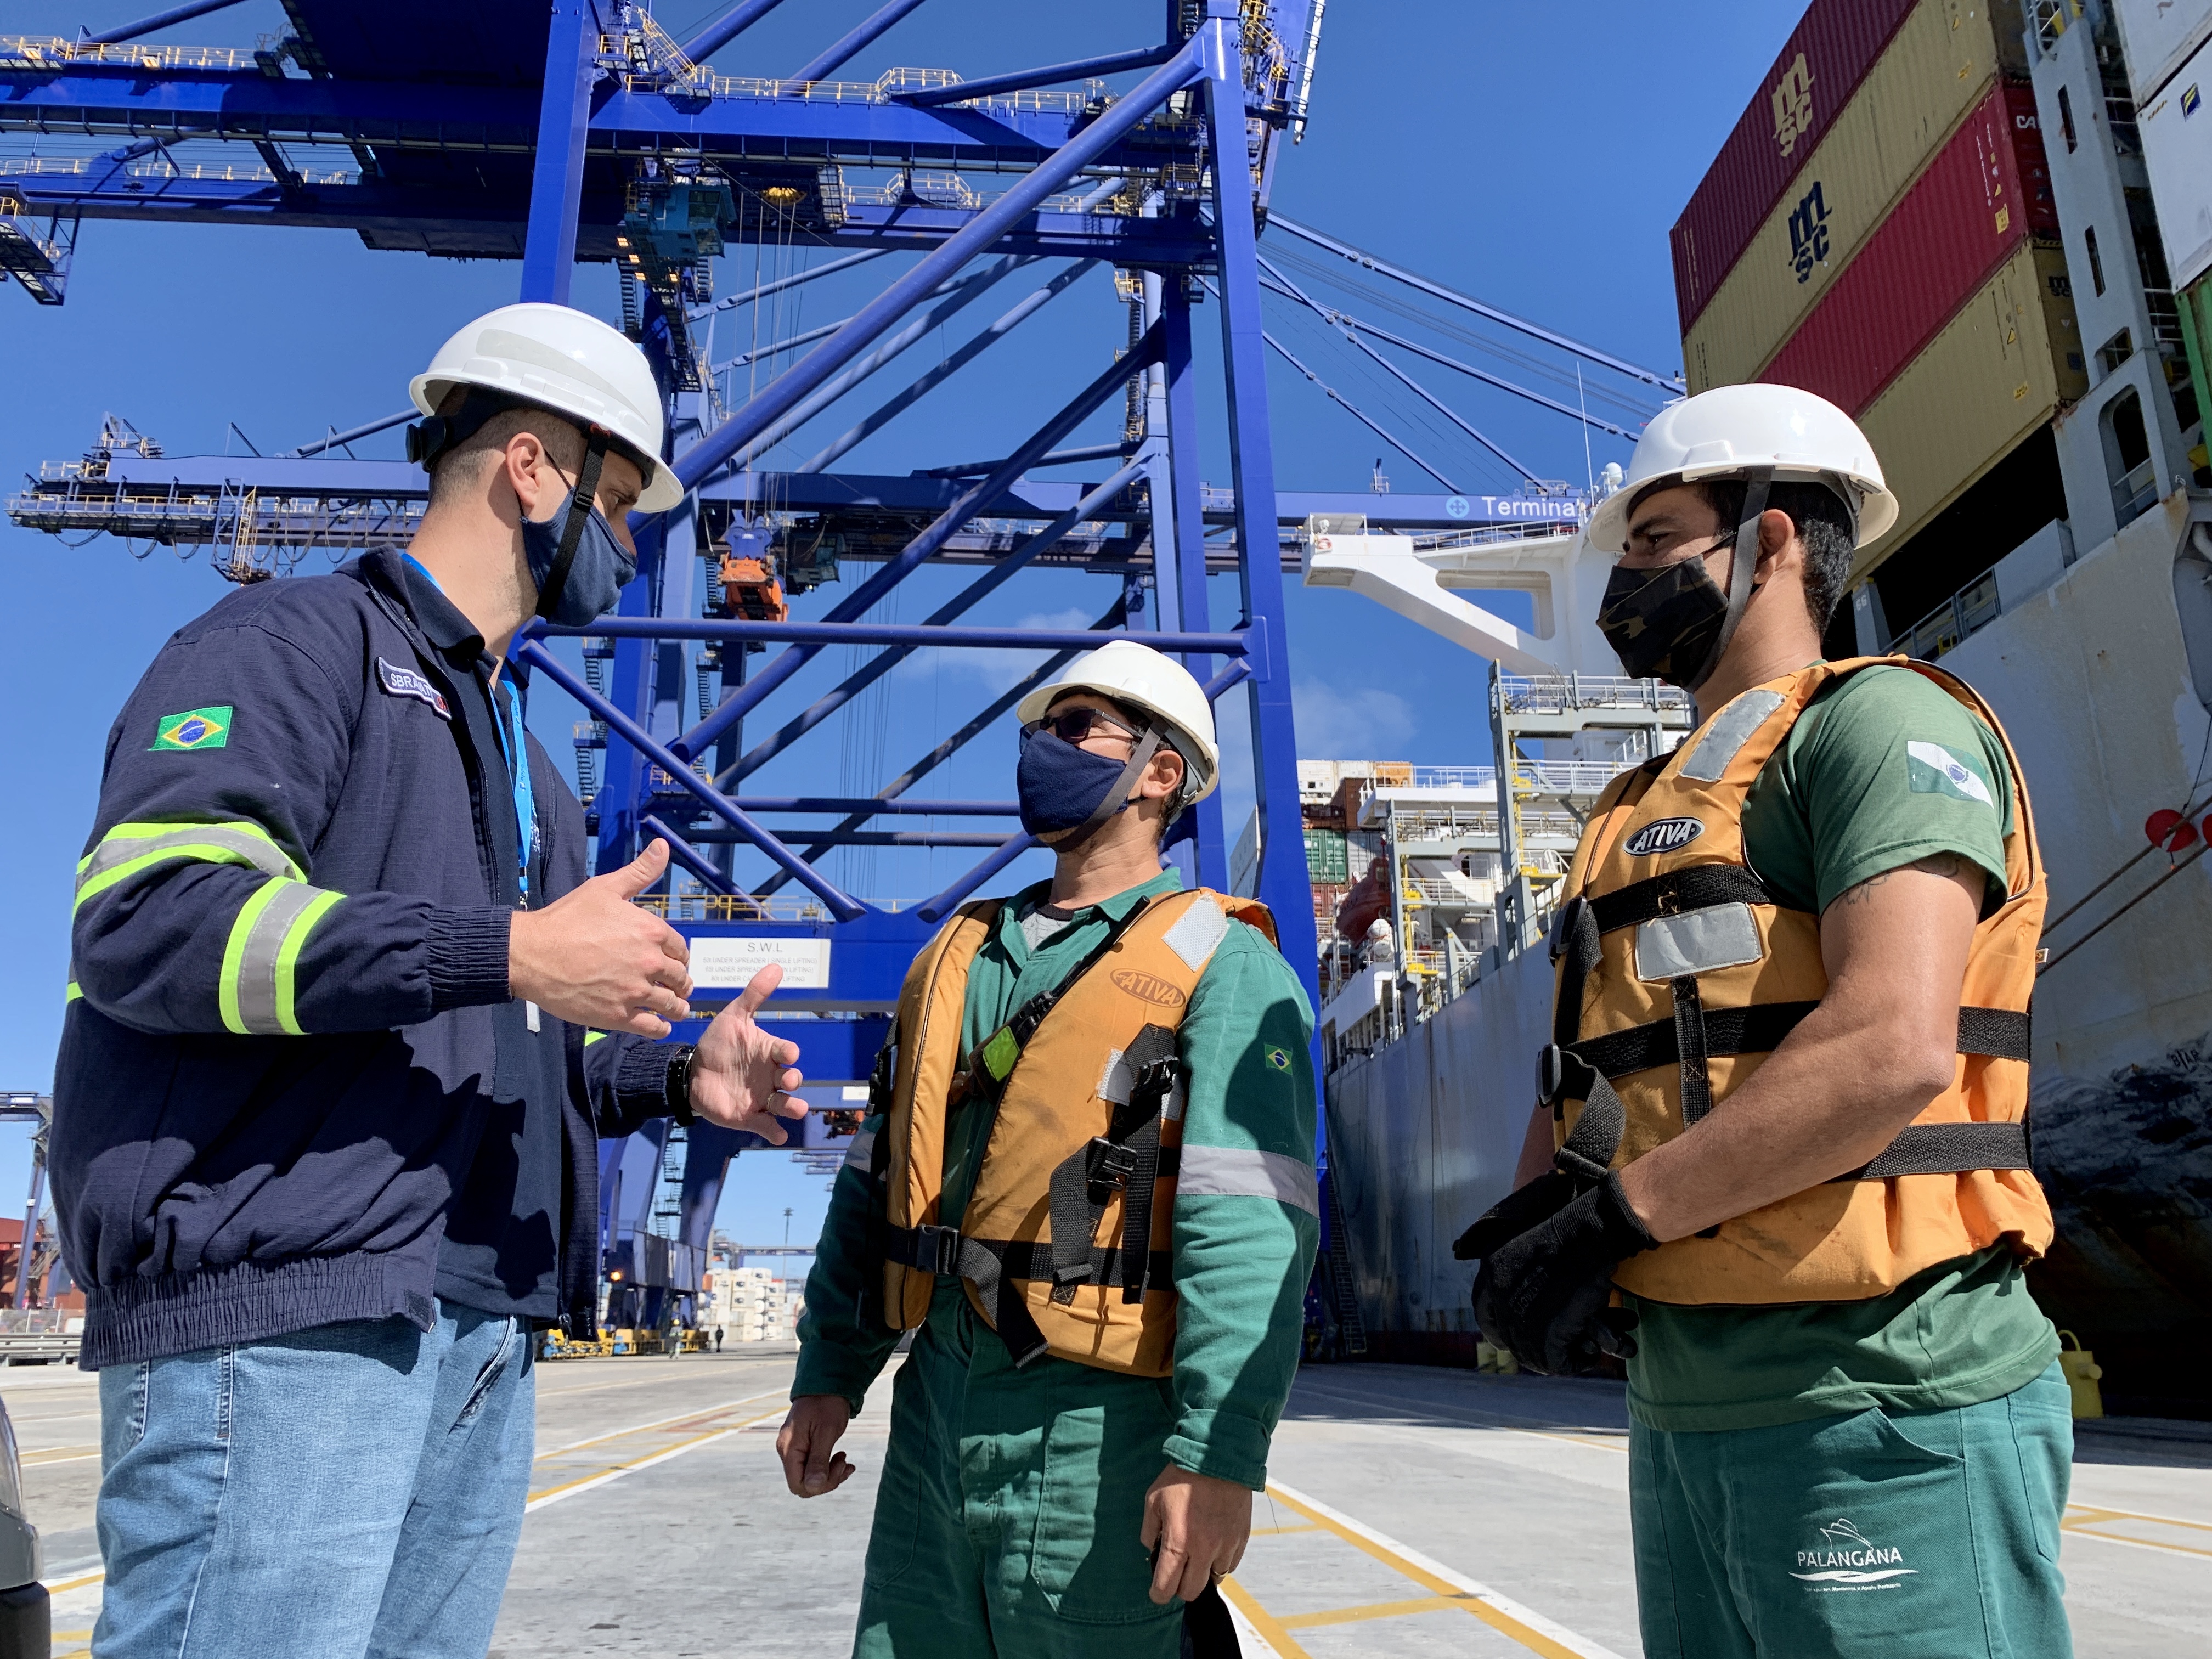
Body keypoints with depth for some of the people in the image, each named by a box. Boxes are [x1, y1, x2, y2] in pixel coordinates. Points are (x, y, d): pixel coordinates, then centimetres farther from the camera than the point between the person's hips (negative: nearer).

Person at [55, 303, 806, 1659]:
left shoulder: (519, 755, 25)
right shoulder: (300, 641, -1)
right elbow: (145, 914, -17)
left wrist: (675, 1076, 9)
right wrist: (509, 952, -22)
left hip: (482, 1336, 8)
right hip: (282, 1315, -8)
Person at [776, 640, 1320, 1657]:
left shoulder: (1221, 966, -7)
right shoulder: (958, 957, 14)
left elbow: (1248, 1229, -17)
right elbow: (876, 1181, 16)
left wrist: (1221, 1451, -23)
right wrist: (829, 1374, 12)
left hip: (1096, 1432, -6)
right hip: (935, 1414, 6)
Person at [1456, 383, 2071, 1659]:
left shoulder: (1879, 722, -6)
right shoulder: (1649, 812, 20)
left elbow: (1894, 1049, -21)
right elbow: (1585, 1083, 17)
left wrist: (1615, 1218, -17)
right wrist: (1541, 1210, -4)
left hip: (1877, 1409, -8)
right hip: (1683, 1407, 8)